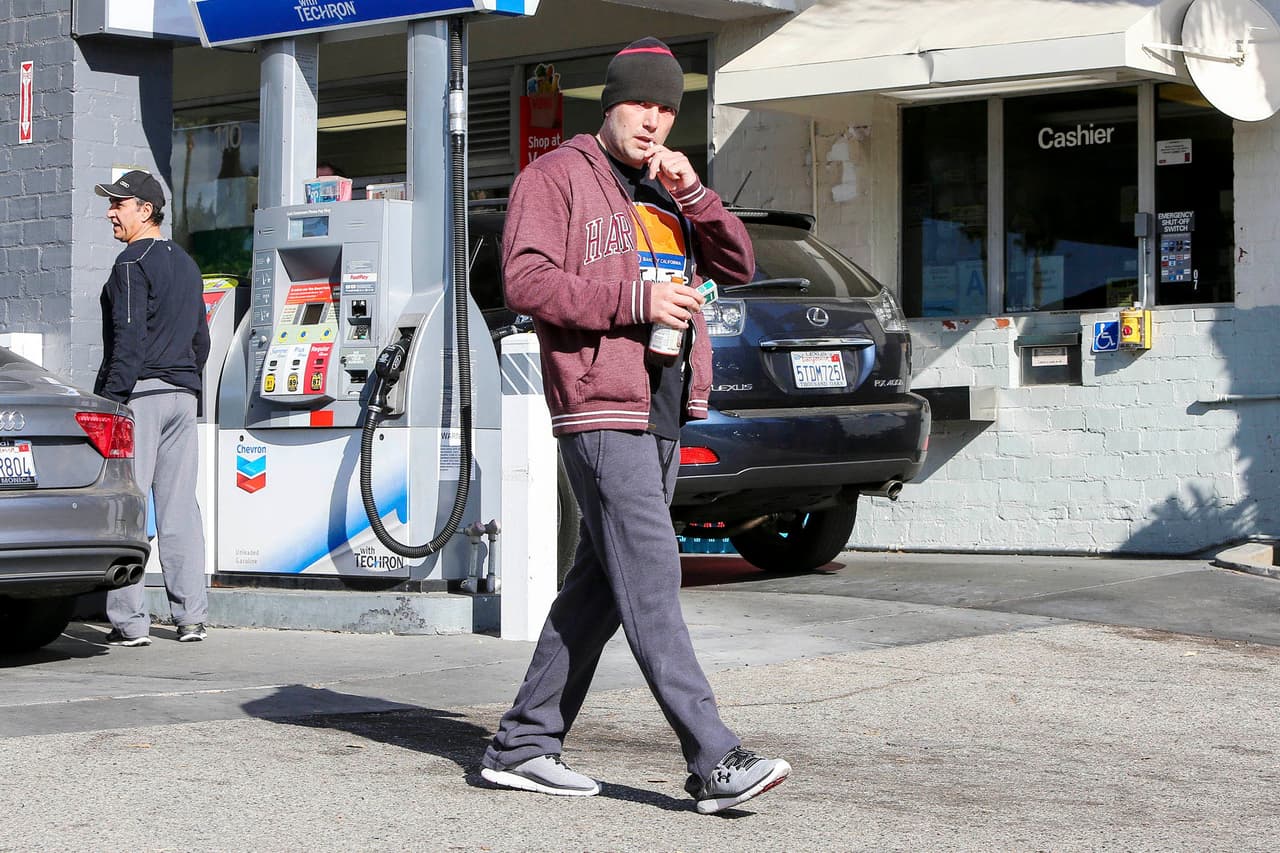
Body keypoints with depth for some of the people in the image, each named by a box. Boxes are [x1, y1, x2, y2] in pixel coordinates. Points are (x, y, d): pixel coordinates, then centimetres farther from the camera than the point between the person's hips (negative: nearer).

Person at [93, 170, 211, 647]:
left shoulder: (133, 262, -9)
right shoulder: (185, 264, 18)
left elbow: (128, 339, -16)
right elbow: (201, 338, 21)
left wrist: (109, 400, -17)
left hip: (139, 393, -8)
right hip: (183, 396, 8)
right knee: (179, 508, 9)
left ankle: (130, 622, -9)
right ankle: (191, 617, 9)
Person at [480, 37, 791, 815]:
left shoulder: (666, 192, 22)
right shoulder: (558, 177, 0)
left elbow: (739, 267, 14)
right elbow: (526, 280, -12)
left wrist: (692, 194, -1)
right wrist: (635, 300, -16)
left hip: (665, 416, 8)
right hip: (601, 413, -8)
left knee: (600, 588, 9)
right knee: (651, 583, -12)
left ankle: (524, 744, 17)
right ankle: (716, 763, -17)